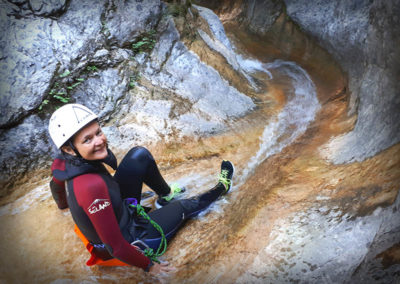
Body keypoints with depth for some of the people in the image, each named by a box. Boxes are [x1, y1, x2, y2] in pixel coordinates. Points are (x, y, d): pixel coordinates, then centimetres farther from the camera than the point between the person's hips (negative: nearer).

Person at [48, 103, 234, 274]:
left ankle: (167, 196, 29)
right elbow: (115, 247, -33)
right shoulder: (92, 186, -42)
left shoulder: (66, 163, -17)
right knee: (182, 207, 13)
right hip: (129, 240, -7)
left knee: (140, 155, 2)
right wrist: (148, 265, -15)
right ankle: (221, 188, 44)